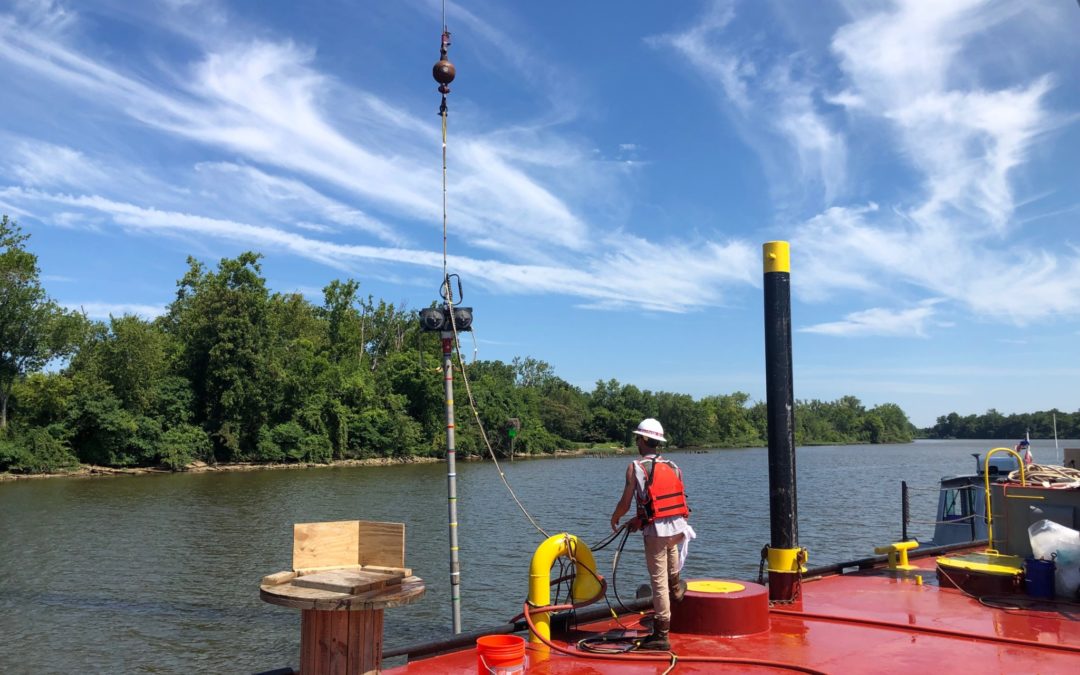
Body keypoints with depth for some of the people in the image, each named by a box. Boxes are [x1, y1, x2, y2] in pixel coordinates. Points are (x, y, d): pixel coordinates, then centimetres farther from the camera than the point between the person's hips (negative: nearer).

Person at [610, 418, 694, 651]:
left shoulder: (636, 467, -5)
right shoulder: (673, 467, 10)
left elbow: (625, 503, -8)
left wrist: (614, 518, 15)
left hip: (656, 530, -5)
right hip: (678, 526, 5)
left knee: (659, 580, 1)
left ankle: (661, 635, 7)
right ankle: (676, 590, 54)